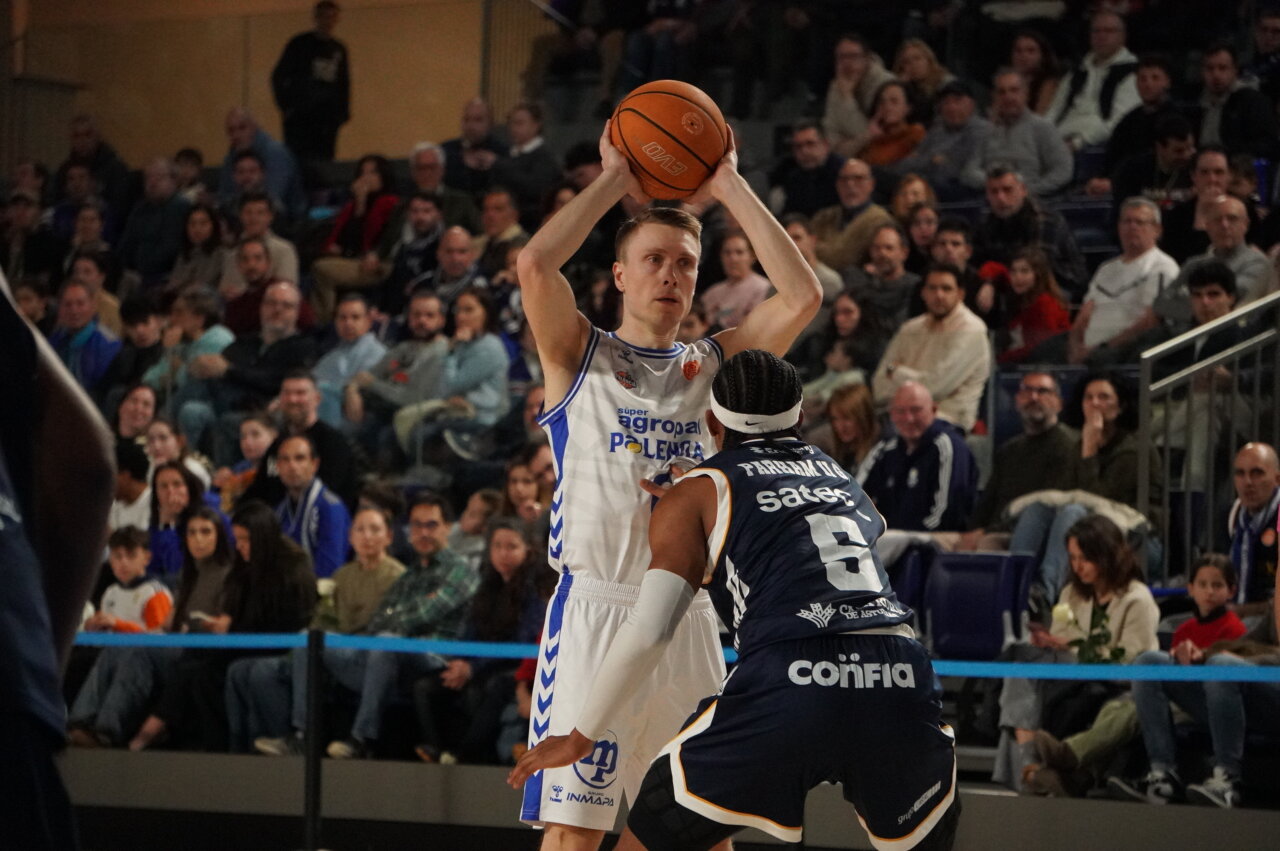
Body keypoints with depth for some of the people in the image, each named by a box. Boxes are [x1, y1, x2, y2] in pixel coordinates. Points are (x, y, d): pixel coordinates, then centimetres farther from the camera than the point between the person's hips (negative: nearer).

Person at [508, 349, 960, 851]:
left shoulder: (696, 495, 15)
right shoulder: (841, 477, 28)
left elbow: (646, 634, 7)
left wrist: (579, 738, 18)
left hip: (790, 681, -4)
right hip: (901, 679, 4)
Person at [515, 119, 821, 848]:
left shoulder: (712, 367, 14)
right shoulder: (581, 355, 6)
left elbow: (803, 295, 2)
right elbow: (536, 264, -13)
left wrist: (729, 187, 2)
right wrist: (615, 181, -2)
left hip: (688, 617, 4)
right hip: (596, 609, -4)